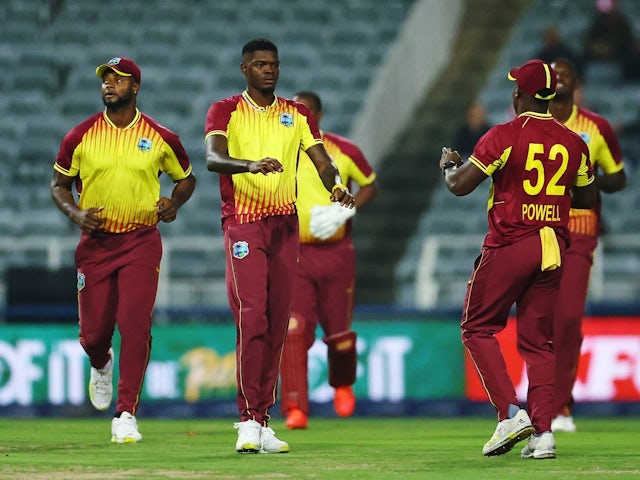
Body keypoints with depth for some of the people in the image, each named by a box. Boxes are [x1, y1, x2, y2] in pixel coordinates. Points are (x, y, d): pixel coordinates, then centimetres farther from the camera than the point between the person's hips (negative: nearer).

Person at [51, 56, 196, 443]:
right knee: (94, 330, 3)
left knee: (135, 325, -13)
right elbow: (59, 184, 11)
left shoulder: (160, 138, 0)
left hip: (141, 242, -1)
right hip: (95, 241, 1)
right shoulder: (80, 136, 1)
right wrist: (75, 212, -8)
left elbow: (186, 177, 15)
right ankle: (101, 366, 41)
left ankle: (126, 415, -9)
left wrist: (174, 203, -4)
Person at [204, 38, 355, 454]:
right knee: (252, 317, -16)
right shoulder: (225, 112, 1)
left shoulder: (297, 115, 13)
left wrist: (336, 186, -18)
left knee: (278, 323, 3)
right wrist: (251, 165, -35)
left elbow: (321, 160, 5)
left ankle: (262, 421, 9)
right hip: (243, 224, -4)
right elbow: (213, 158, -16)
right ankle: (249, 420, -15)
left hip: (285, 225, 4)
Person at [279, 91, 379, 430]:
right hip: (293, 253, 0)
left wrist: (343, 211, -8)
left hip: (336, 252, 0)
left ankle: (342, 385, 39)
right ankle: (295, 408, -17)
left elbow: (370, 185, 9)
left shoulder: (343, 151, -3)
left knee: (339, 331, 8)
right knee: (293, 330, -15)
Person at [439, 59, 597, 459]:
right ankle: (543, 433, 0)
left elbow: (460, 185, -10)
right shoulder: (574, 142, 6)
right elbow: (588, 198, 16)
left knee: (479, 327, 9)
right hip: (553, 248, 5)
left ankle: (511, 412, -7)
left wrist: (449, 164, 11)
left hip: (509, 245, -5)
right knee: (539, 341, 10)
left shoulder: (506, 136, -10)